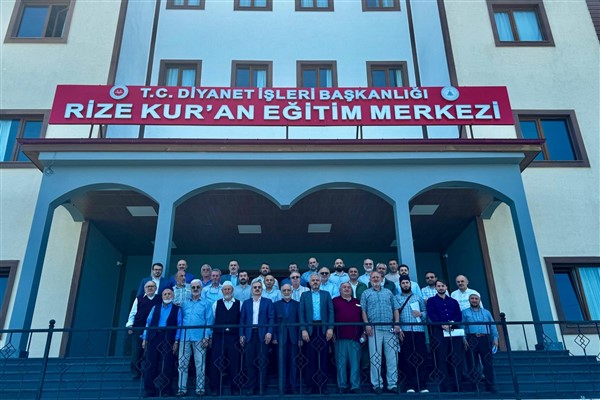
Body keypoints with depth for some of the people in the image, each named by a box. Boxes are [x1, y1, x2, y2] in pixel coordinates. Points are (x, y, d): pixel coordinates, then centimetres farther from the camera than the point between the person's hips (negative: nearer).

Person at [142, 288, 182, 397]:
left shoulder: (177, 309, 7)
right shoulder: (155, 308, 15)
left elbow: (179, 326, 2)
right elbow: (148, 323, 13)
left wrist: (176, 341, -6)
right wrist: (144, 338, 5)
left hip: (168, 339, -2)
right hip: (153, 338, 2)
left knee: (167, 366, -1)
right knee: (150, 365, 3)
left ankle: (166, 391, 9)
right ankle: (150, 391, 12)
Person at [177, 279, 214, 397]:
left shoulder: (206, 303, 5)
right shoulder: (184, 303, 14)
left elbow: (209, 321, -1)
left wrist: (206, 337, -10)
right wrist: (178, 335, 2)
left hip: (199, 337, -3)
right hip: (185, 337, 3)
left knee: (200, 364, 1)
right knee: (182, 363, 4)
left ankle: (200, 388, 9)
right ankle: (182, 388, 11)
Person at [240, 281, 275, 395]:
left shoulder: (268, 302, 7)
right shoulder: (246, 303, 13)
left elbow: (271, 318, 0)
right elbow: (242, 320, 10)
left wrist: (269, 332, -12)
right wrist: (241, 335, 1)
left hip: (262, 335, -2)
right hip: (249, 335, 2)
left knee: (262, 362, 0)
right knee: (250, 362, 3)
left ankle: (262, 388, 7)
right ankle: (251, 387, 11)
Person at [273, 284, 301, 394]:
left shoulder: (297, 304, 7)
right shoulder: (276, 304, 9)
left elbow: (300, 321, 3)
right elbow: (274, 322, 5)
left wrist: (300, 338, -3)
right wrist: (274, 337, -3)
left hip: (294, 337, 0)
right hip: (281, 337, 0)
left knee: (294, 362, 2)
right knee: (283, 362, 2)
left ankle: (294, 387, 9)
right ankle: (284, 386, 10)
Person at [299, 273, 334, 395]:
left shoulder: (326, 294, 11)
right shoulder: (304, 295, 10)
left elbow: (331, 311, 4)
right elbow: (301, 313, 3)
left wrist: (330, 328, -7)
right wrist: (303, 330, -7)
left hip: (323, 329, 0)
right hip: (310, 329, 0)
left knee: (324, 358, 2)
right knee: (311, 358, 2)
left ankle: (323, 386, 9)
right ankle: (313, 386, 10)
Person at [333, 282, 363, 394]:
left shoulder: (357, 302, 18)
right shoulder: (335, 301, 9)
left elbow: (363, 317, 16)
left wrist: (363, 333, 8)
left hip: (355, 338, 2)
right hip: (340, 338, -2)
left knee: (355, 363, 1)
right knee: (341, 363, 2)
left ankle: (355, 387, 6)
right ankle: (342, 387, 10)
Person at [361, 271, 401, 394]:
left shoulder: (388, 292, 15)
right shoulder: (366, 293, 10)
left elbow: (395, 309, 11)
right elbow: (363, 311, 3)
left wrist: (397, 324, -1)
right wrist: (367, 325, -9)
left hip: (390, 328, 2)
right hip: (374, 328, -2)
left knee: (392, 357, 2)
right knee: (375, 357, 0)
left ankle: (392, 384, 9)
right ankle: (377, 384, 7)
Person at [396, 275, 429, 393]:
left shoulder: (418, 297, 19)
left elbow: (426, 312, 16)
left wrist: (420, 314, -5)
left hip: (419, 330, 2)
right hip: (404, 331, -2)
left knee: (421, 358, -1)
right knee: (407, 359, -2)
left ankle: (423, 386, 4)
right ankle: (410, 386, 3)